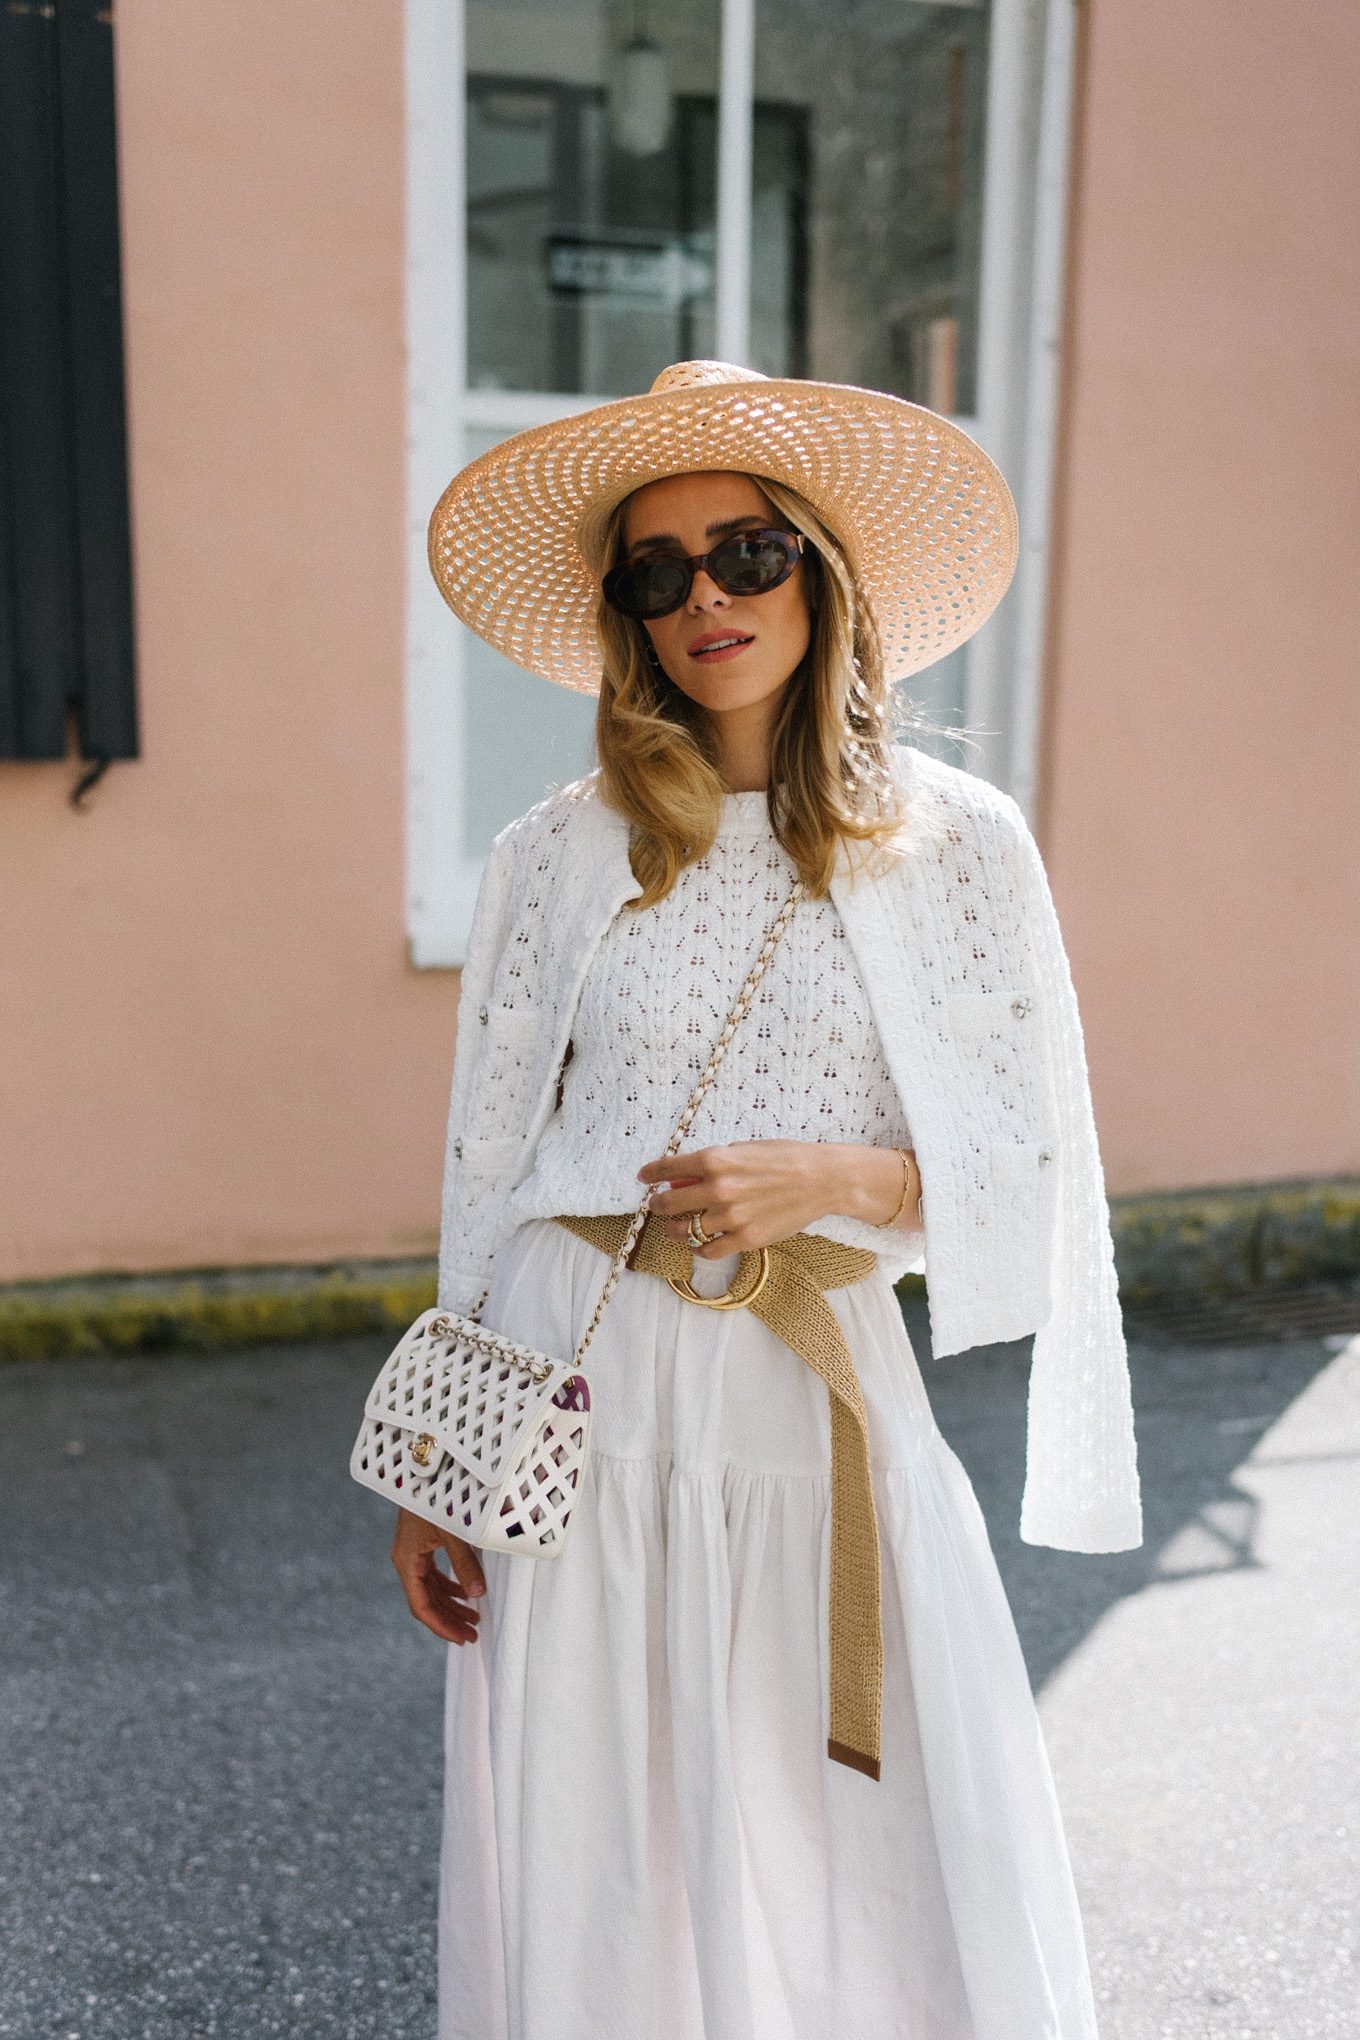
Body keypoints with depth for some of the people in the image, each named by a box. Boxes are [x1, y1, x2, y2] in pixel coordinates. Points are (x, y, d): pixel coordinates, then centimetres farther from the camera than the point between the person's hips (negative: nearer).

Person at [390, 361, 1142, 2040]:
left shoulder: (958, 843, -1)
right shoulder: (558, 855, 2)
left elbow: (1032, 1165, 1)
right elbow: (483, 1174, 5)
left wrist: (834, 1175, -17)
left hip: (825, 1408, 0)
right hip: (583, 1402, 1)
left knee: (886, 1872, 6)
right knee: (594, 1872, 11)